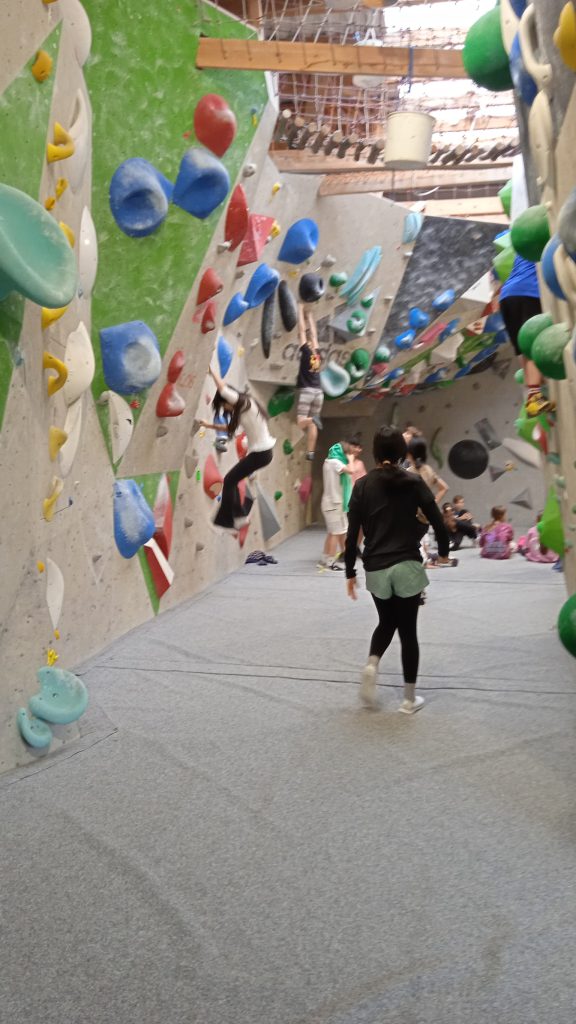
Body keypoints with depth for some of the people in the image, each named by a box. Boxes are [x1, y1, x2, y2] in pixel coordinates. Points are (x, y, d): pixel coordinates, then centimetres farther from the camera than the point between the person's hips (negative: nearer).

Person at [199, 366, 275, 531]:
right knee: (233, 479, 14)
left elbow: (224, 390, -25)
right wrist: (210, 426, 18)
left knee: (229, 480, -4)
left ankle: (228, 519, 1)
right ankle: (240, 515, 18)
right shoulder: (242, 409, 11)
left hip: (261, 453, -9)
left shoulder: (246, 404, -16)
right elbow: (231, 427, 23)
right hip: (260, 452, 9)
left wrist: (211, 371, -14)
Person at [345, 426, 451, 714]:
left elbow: (352, 534, 0)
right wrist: (443, 552, 16)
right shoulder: (413, 482, -1)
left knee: (386, 622, 23)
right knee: (408, 630, 6)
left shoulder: (363, 486, 1)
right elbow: (437, 522, -3)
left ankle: (371, 664, -3)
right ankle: (409, 699, 11)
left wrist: (350, 572, 7)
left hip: (376, 569, 2)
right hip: (407, 566, -2)